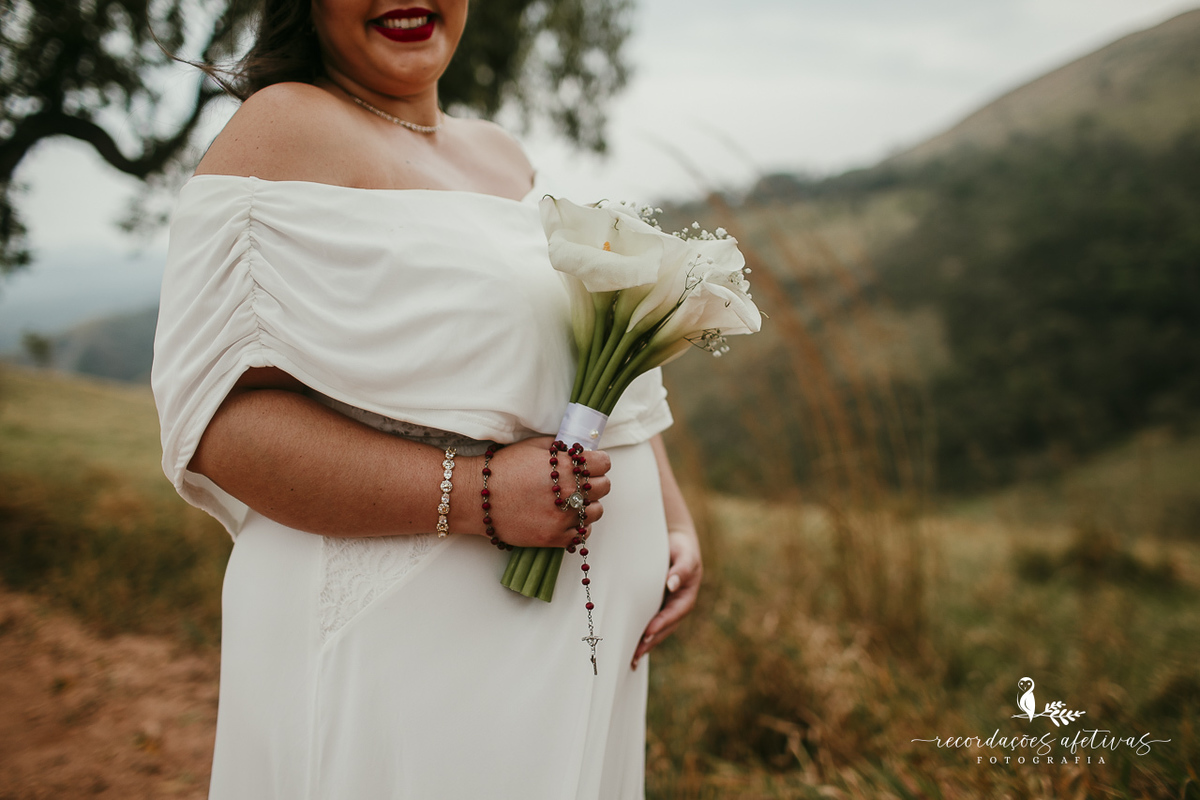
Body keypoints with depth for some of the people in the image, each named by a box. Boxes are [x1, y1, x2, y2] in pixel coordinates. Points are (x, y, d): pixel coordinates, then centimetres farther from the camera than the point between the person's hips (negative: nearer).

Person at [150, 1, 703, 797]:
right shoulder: (288, 127, -9)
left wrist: (674, 521, 5)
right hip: (405, 646, -7)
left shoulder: (501, 152, 14)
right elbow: (217, 422, -18)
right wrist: (477, 494, -25)